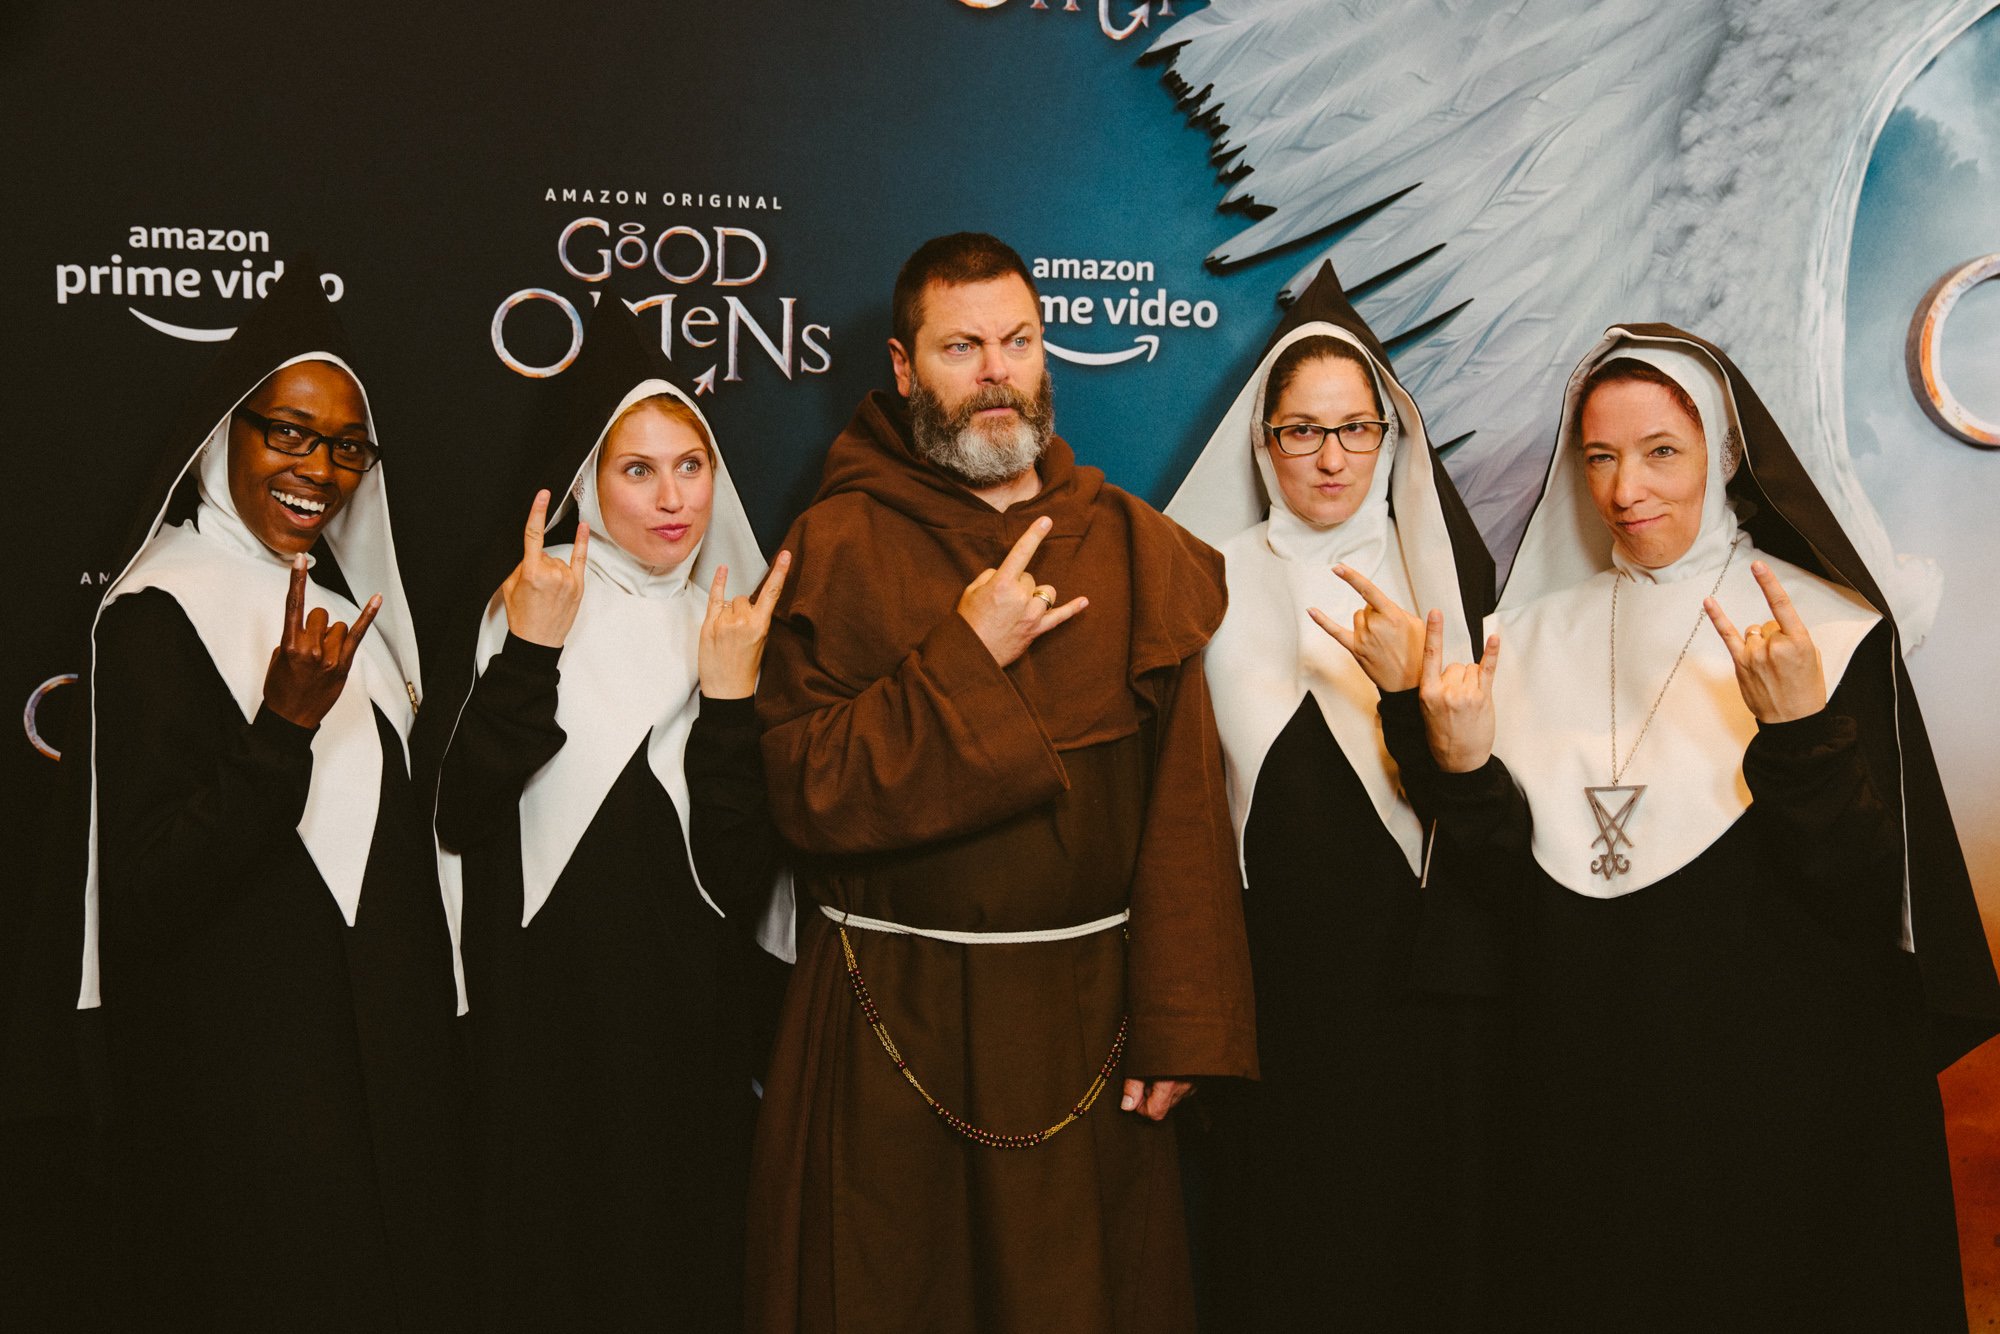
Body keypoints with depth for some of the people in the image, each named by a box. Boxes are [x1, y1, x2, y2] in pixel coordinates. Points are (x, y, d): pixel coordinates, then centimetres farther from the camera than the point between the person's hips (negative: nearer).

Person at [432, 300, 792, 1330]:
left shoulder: (737, 628, 1)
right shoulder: (527, 610, -4)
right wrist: (530, 651, -20)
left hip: (686, 1018, 2)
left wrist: (728, 693, -17)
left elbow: (740, 879, -8)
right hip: (544, 1019, -2)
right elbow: (463, 822, -15)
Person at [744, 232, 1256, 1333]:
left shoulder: (1135, 549, 3)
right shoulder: (838, 548, -3)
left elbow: (1185, 809, -3)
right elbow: (806, 792, -13)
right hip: (891, 1028, -1)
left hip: (1087, 1009, 2)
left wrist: (1181, 1024, -9)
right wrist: (966, 657, -19)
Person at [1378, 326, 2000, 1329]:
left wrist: (1797, 731, -28)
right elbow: (1522, 883, 2)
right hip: (1589, 1089, 4)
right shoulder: (1539, 633, 4)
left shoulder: (1832, 630, -8)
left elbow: (1877, 897, -15)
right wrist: (1465, 767, -15)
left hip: (1787, 1096, -3)